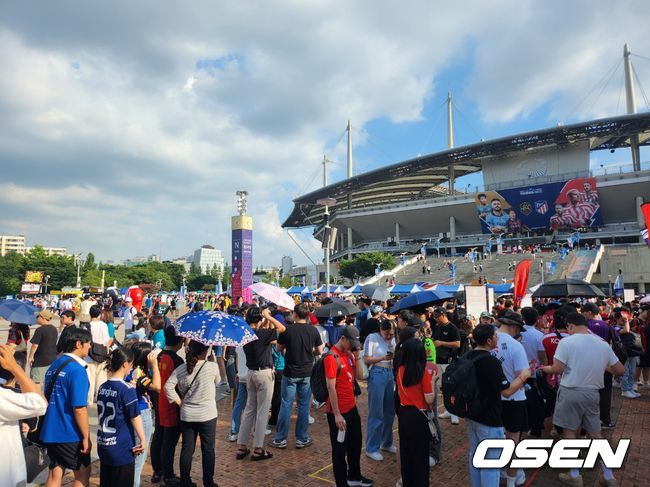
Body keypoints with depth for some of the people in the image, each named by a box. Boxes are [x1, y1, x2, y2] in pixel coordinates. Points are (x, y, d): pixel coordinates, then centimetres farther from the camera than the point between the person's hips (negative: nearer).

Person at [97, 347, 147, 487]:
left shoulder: (102, 387, 3)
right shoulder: (127, 389, -17)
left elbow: (101, 416, 12)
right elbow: (135, 417, -15)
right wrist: (143, 440, -8)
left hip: (103, 446, 7)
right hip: (122, 449, -7)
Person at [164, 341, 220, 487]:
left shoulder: (180, 369, -4)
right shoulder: (213, 367, -14)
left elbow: (168, 387, -9)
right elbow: (218, 382, 3)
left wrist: (179, 402, -2)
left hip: (187, 416, 3)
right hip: (207, 415, -3)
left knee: (187, 449, 15)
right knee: (208, 449, 11)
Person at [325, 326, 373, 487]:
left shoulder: (349, 354, 5)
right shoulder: (332, 357, -21)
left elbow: (359, 376, 9)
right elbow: (331, 387, -22)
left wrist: (357, 357, -6)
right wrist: (337, 414, -21)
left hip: (352, 407, 9)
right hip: (339, 412, -9)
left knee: (356, 444, 23)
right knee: (340, 449, 9)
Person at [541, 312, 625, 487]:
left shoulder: (567, 342, -14)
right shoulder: (603, 344, 2)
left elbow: (557, 369, -16)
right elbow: (620, 370, 9)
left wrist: (545, 368, 4)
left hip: (570, 392, -5)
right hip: (592, 393, 5)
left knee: (569, 432, 9)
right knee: (595, 434, 18)